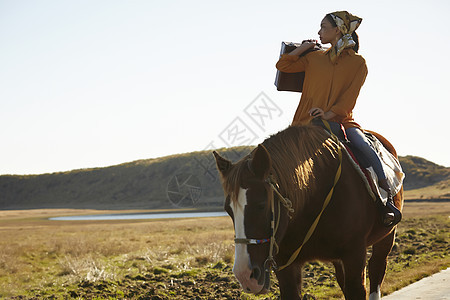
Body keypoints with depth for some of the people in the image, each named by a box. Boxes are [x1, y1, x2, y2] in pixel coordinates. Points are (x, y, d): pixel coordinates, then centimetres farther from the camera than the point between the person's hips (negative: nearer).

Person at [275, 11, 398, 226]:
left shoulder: (358, 63, 5)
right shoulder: (315, 58, 15)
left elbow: (350, 96, -5)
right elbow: (283, 65, 15)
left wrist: (329, 114, -19)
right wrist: (305, 47, 12)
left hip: (341, 119, -3)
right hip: (310, 119, 3)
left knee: (364, 145, -28)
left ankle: (388, 198, -25)